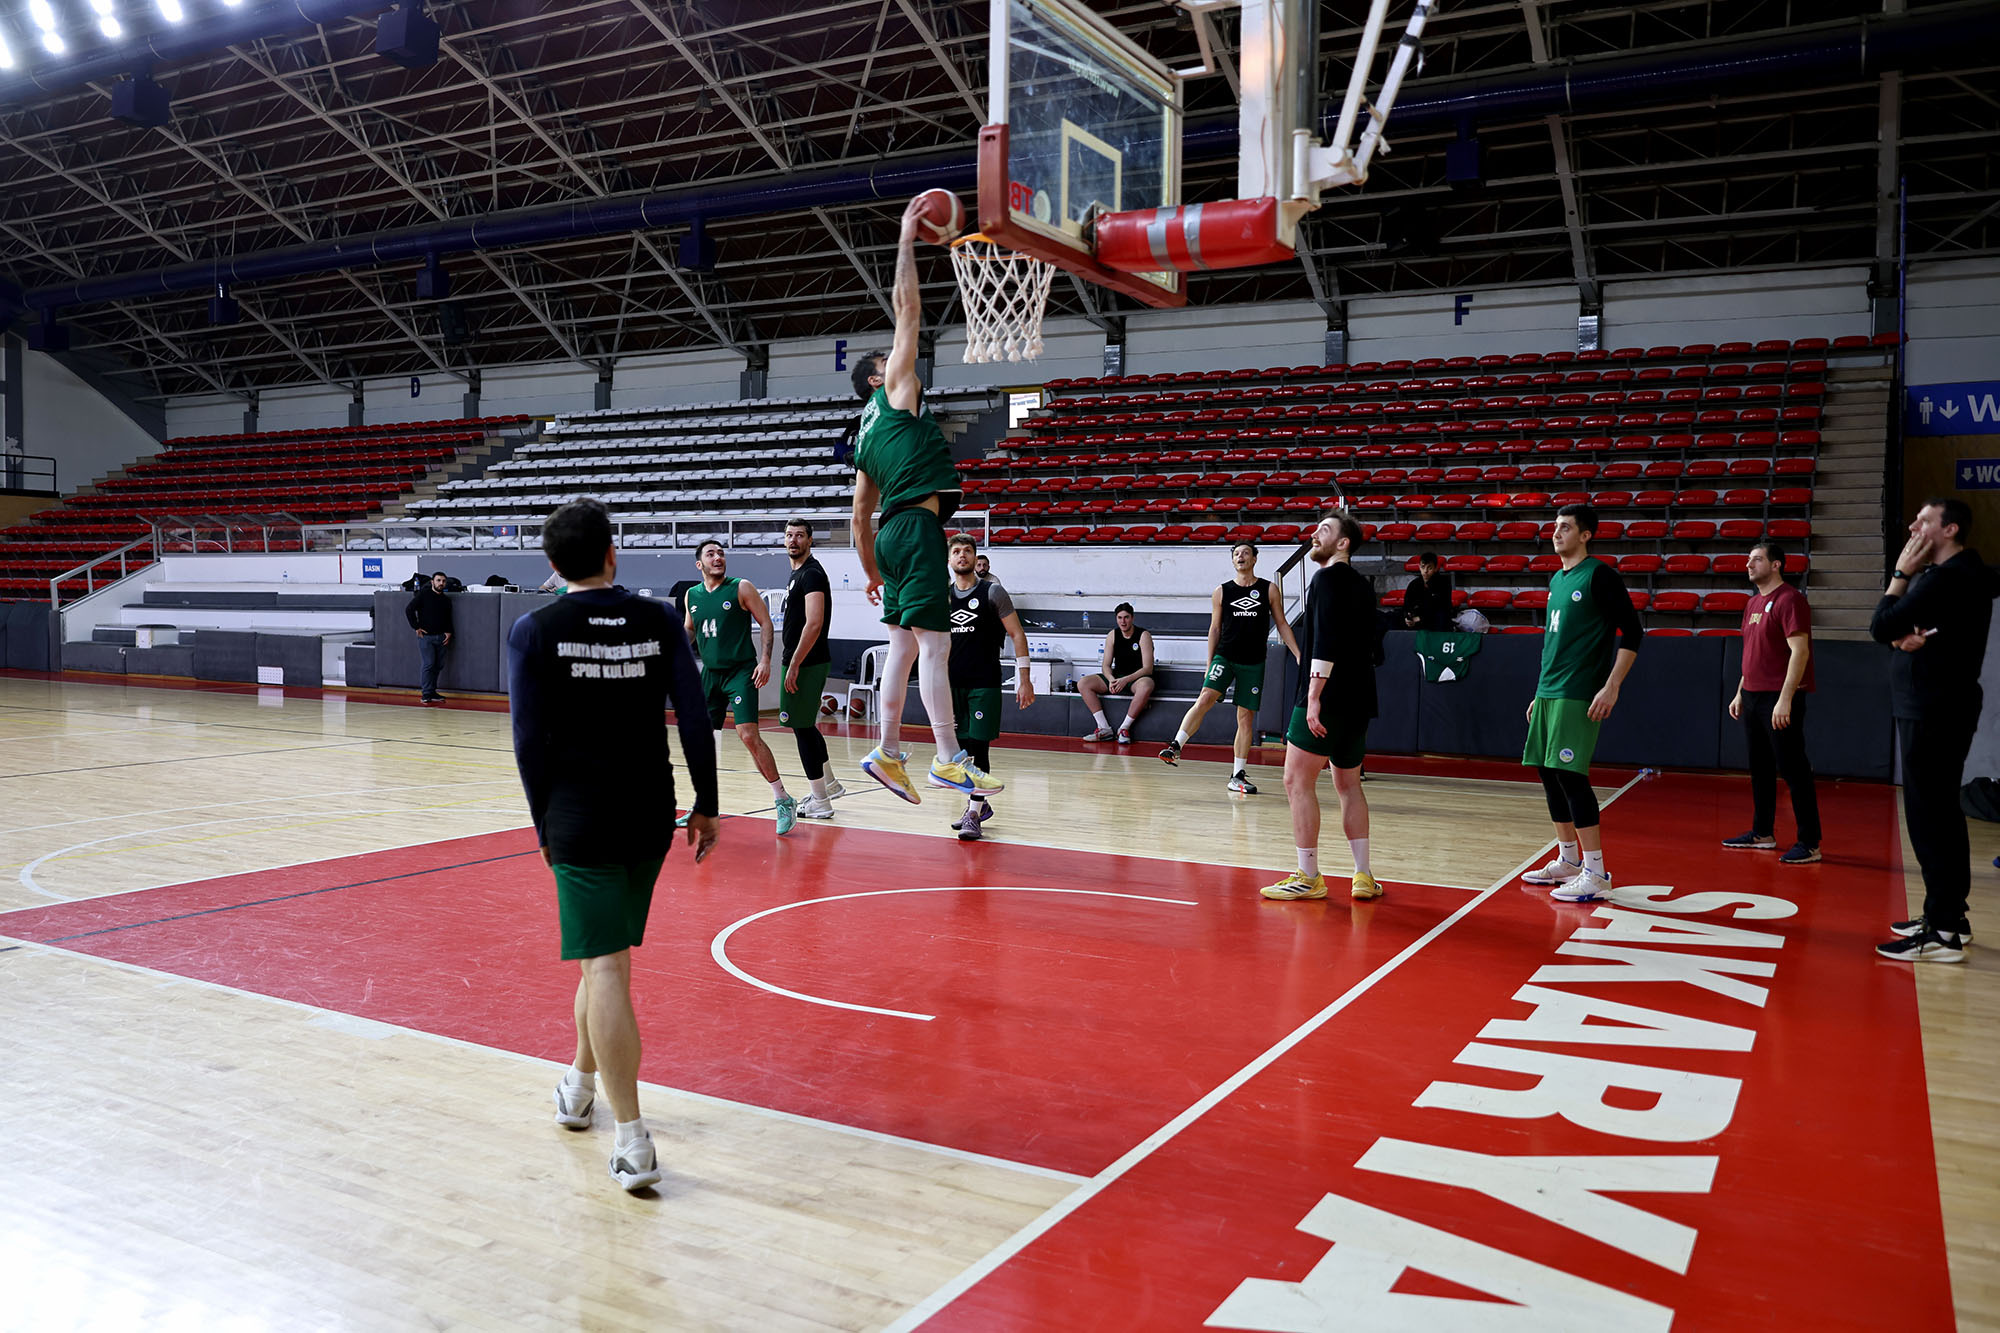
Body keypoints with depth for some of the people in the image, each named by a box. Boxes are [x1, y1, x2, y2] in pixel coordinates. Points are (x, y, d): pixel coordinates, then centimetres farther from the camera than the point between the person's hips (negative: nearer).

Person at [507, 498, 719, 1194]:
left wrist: (545, 824, 6)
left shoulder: (534, 631, -5)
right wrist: (706, 805, 8)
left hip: (580, 818, -3)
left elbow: (530, 740, -4)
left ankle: (633, 1142, -9)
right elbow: (695, 722, -1)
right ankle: (580, 1084, 41)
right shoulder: (658, 621, 1)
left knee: (604, 967, -5)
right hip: (651, 818, 4)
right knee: (607, 953, 22)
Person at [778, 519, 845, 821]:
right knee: (806, 725, 19)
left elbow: (814, 624, -24)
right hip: (802, 662, 10)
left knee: (802, 728, -5)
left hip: (806, 664, -10)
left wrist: (794, 665, -23)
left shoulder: (811, 574, -15)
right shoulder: (796, 573, 17)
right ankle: (829, 784, 33)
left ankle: (820, 803, 1)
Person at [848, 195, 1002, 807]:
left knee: (904, 645, 11)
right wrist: (906, 242, 5)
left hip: (893, 533, 9)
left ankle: (887, 753, 13)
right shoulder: (894, 390, 4)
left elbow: (860, 516, 23)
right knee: (935, 644, -12)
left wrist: (873, 573, 28)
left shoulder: (866, 437, 24)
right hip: (917, 526, -9)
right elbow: (908, 310, -1)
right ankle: (949, 759, -13)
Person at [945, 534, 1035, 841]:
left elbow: (1017, 634, -2)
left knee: (979, 747, -10)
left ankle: (973, 814, -8)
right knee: (961, 747, 7)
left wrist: (1024, 678, -8)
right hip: (953, 683, 5)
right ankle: (979, 804, 23)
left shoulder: (992, 592, -3)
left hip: (985, 684, -5)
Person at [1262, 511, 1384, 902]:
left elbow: (1326, 641, -20)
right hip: (1358, 701, 9)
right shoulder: (1361, 585, 17)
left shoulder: (1328, 578, -9)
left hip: (1326, 699, -9)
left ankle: (1308, 877, -2)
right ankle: (1364, 877, 17)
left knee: (1298, 781, -4)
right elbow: (1372, 644, 21)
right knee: (1348, 784, 16)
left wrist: (1314, 696, -24)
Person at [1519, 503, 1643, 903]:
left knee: (1569, 775, -12)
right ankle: (1568, 861, 23)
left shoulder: (1599, 575, -8)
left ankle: (1596, 873, -6)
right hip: (1549, 693, 9)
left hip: (1578, 696, -8)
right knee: (1549, 774, 10)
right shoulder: (1556, 579, 17)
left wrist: (1611, 687, -17)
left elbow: (1632, 633, -11)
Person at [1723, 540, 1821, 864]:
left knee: (1792, 770, -6)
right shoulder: (1753, 603, 16)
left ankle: (1809, 843, -1)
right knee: (1759, 769, 13)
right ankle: (1762, 834, 22)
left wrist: (1785, 699, -22)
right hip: (1753, 697, 9)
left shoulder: (1789, 599, -12)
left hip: (1779, 700, -9)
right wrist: (1740, 693, 19)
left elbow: (1800, 651, -18)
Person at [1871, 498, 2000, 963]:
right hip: (1934, 708, 11)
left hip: (1933, 711, -11)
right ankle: (1947, 914, 25)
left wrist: (1902, 573, -8)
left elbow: (1881, 627, -17)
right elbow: (1892, 630, 14)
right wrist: (1905, 637, -9)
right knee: (1939, 814, 16)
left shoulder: (1946, 578, -17)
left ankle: (1944, 933, -8)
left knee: (1929, 816, -9)